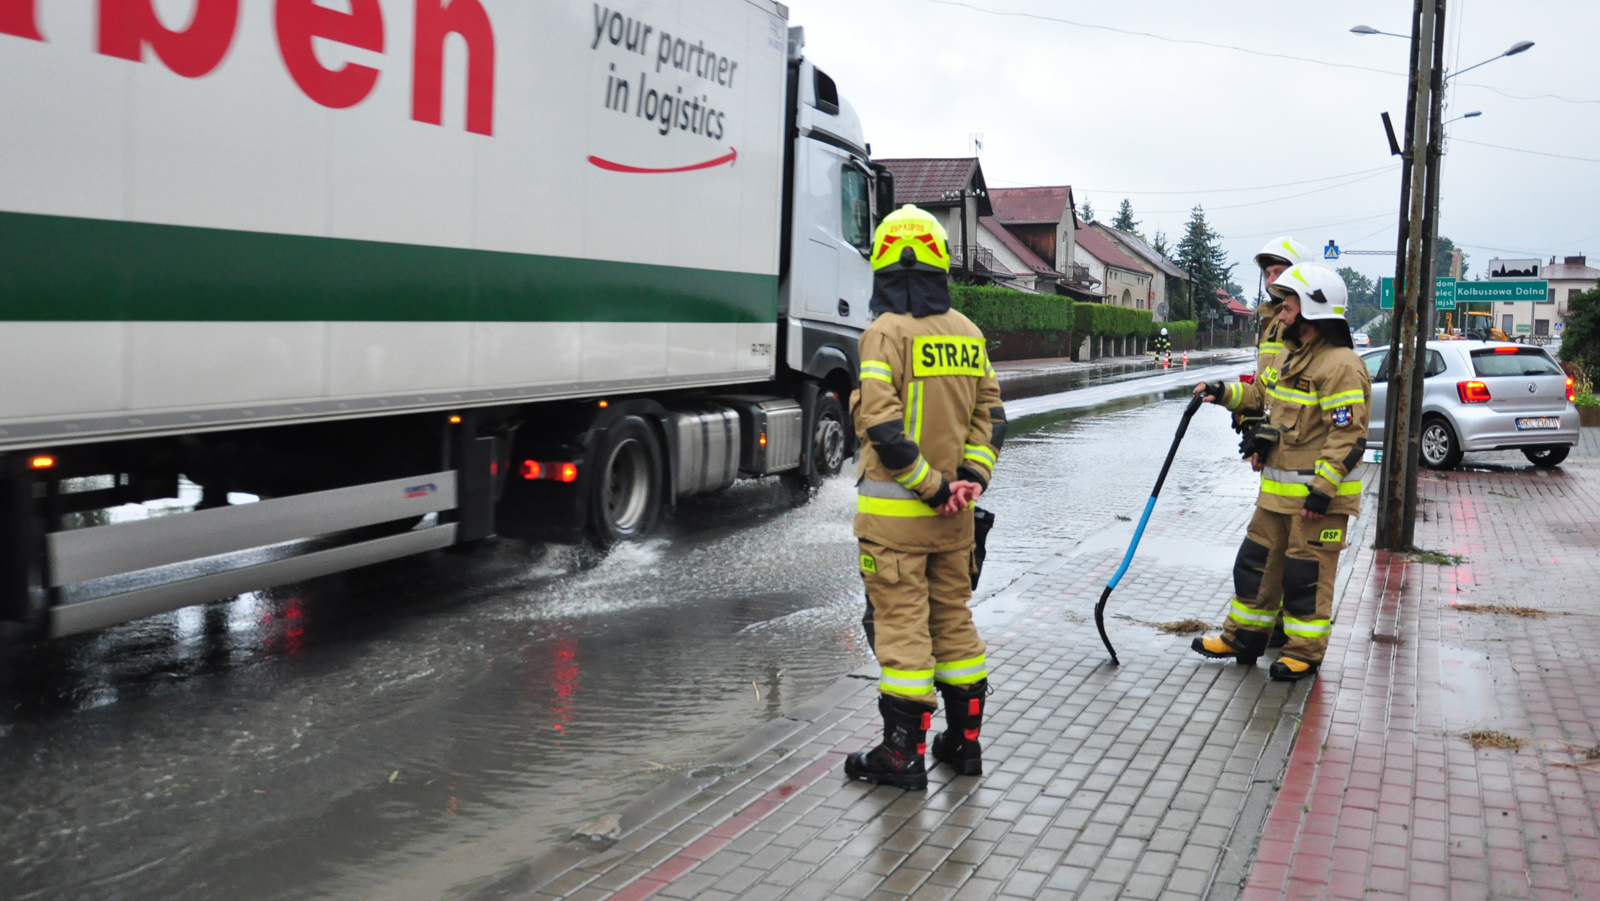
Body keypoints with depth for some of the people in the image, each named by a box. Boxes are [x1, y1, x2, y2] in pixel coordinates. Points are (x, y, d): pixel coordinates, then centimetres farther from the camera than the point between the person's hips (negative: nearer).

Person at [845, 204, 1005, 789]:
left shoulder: (887, 333, -14)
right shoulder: (967, 333, 7)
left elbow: (884, 428, -22)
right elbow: (991, 413, 8)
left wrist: (932, 486, -14)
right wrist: (972, 476, 1)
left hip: (895, 509, -6)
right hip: (954, 514, 6)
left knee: (901, 625, 1)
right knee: (953, 617, 16)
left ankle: (903, 755, 9)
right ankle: (964, 741, 26)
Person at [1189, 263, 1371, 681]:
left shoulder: (1340, 365, -17)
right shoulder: (1293, 357, 14)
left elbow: (1347, 435, -22)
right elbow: (1262, 394, 32)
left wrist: (1323, 489, -24)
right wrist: (1224, 393, 16)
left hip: (1318, 494, -9)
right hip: (1278, 489, 10)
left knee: (1307, 574, 0)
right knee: (1256, 562, 14)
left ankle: (1305, 652, 13)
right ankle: (1243, 638, 25)